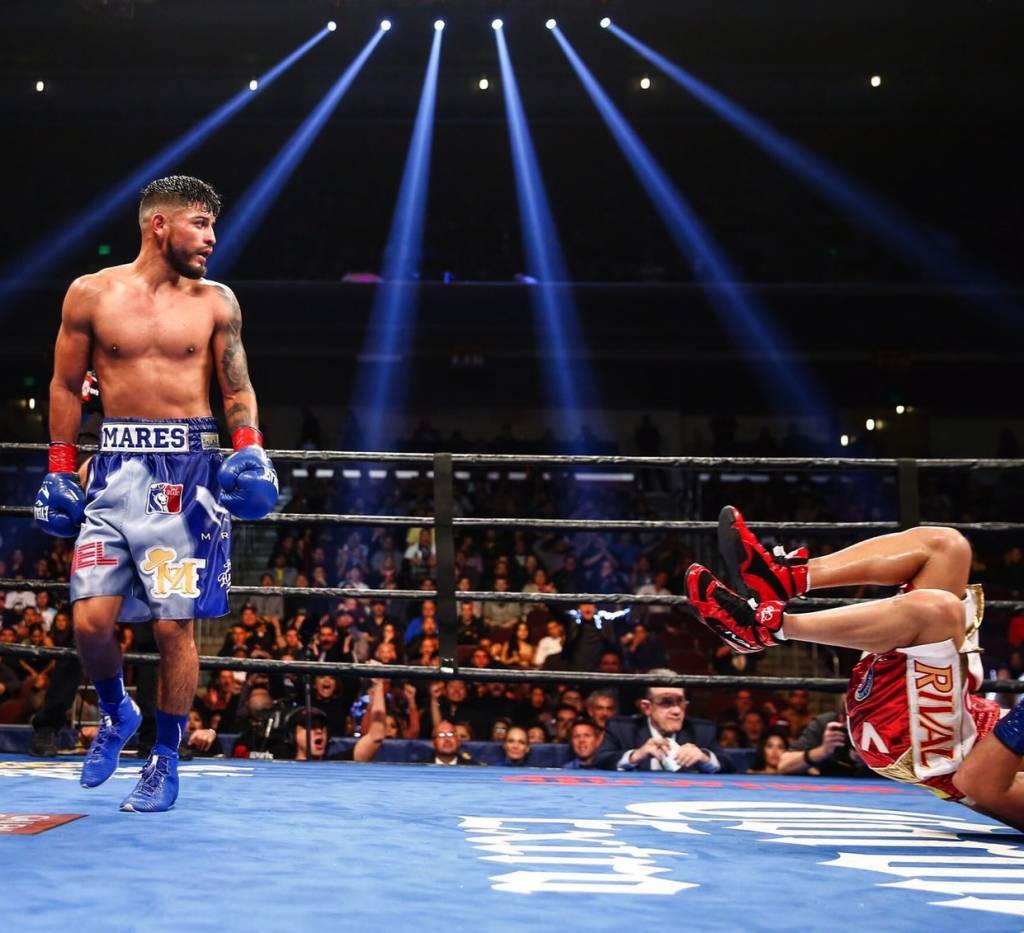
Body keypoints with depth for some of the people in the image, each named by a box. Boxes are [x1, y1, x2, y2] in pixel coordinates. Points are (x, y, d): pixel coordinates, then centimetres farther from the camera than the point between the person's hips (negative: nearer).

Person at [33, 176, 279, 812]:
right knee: (92, 618, -7)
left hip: (188, 471, 0)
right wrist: (60, 471, 8)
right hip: (118, 467, 1)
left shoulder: (216, 301, 6)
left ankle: (167, 760, 16)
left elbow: (239, 388, 9)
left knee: (174, 624, -1)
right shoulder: (92, 295, 4)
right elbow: (66, 387, 10)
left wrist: (250, 451, -7)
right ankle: (118, 714, 25)